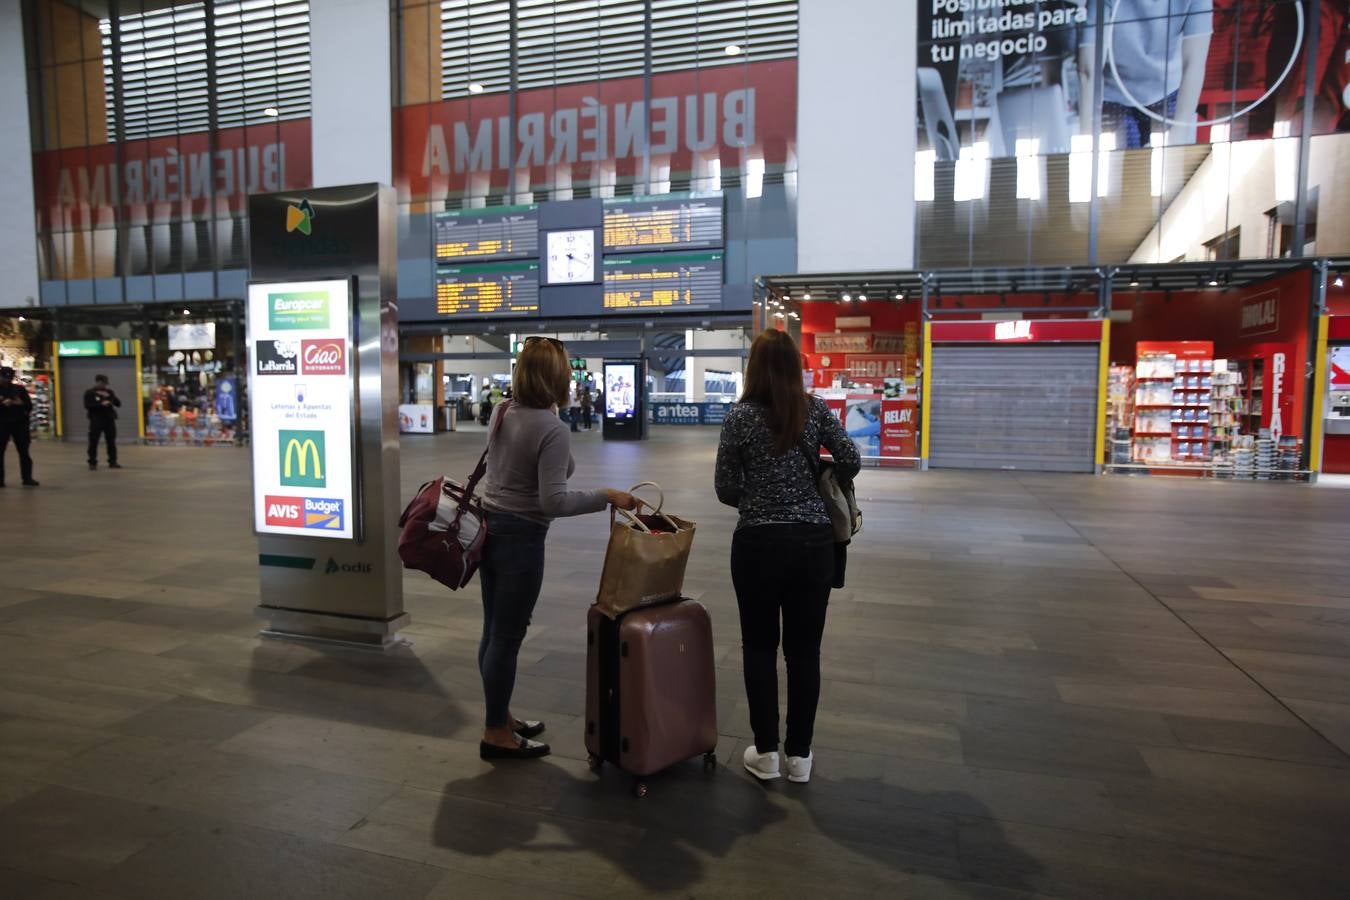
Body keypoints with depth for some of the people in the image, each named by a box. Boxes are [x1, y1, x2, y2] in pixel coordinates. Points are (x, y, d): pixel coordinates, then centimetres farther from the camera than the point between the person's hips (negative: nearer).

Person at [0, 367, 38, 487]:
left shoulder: (19, 389, 7)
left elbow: (29, 406, 4)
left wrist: (18, 403, -14)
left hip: (19, 424, 0)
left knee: (24, 452, 3)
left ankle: (27, 478, 7)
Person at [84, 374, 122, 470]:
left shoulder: (109, 392, 11)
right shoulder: (89, 393, 1)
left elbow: (119, 404, 4)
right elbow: (87, 406, -10)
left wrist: (110, 397, -12)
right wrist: (101, 404, -19)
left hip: (109, 419, 3)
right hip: (96, 420, -3)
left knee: (111, 441, 5)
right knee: (93, 442, -3)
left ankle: (112, 462, 11)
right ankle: (92, 463, 4)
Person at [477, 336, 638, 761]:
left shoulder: (502, 412, 4)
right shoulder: (553, 430, -20)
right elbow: (554, 502, -24)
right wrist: (607, 497, -14)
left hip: (489, 529, 9)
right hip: (520, 538, -9)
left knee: (495, 632, 17)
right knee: (507, 637, 4)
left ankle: (500, 717, 34)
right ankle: (496, 735, 18)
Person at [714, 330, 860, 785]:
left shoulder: (740, 416, -5)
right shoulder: (817, 409, 0)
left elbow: (725, 488, -4)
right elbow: (850, 462, -2)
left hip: (758, 543, -2)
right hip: (813, 541, 2)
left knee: (759, 646, 11)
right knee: (804, 648, 11)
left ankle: (766, 752, 19)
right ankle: (799, 755, 22)